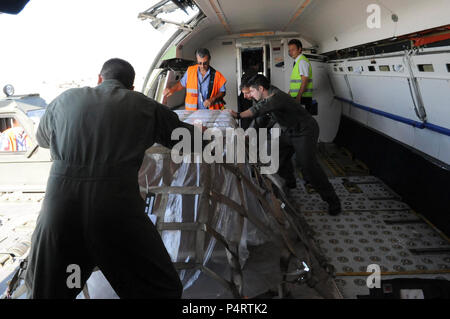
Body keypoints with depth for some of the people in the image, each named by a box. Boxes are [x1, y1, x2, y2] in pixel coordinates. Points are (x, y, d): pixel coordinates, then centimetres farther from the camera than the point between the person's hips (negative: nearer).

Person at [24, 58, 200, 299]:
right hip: (117, 208, -3)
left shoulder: (64, 100, 14)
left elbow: (42, 138, 33)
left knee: (43, 290, 27)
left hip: (58, 205, 3)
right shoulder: (143, 105, 8)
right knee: (163, 289, 14)